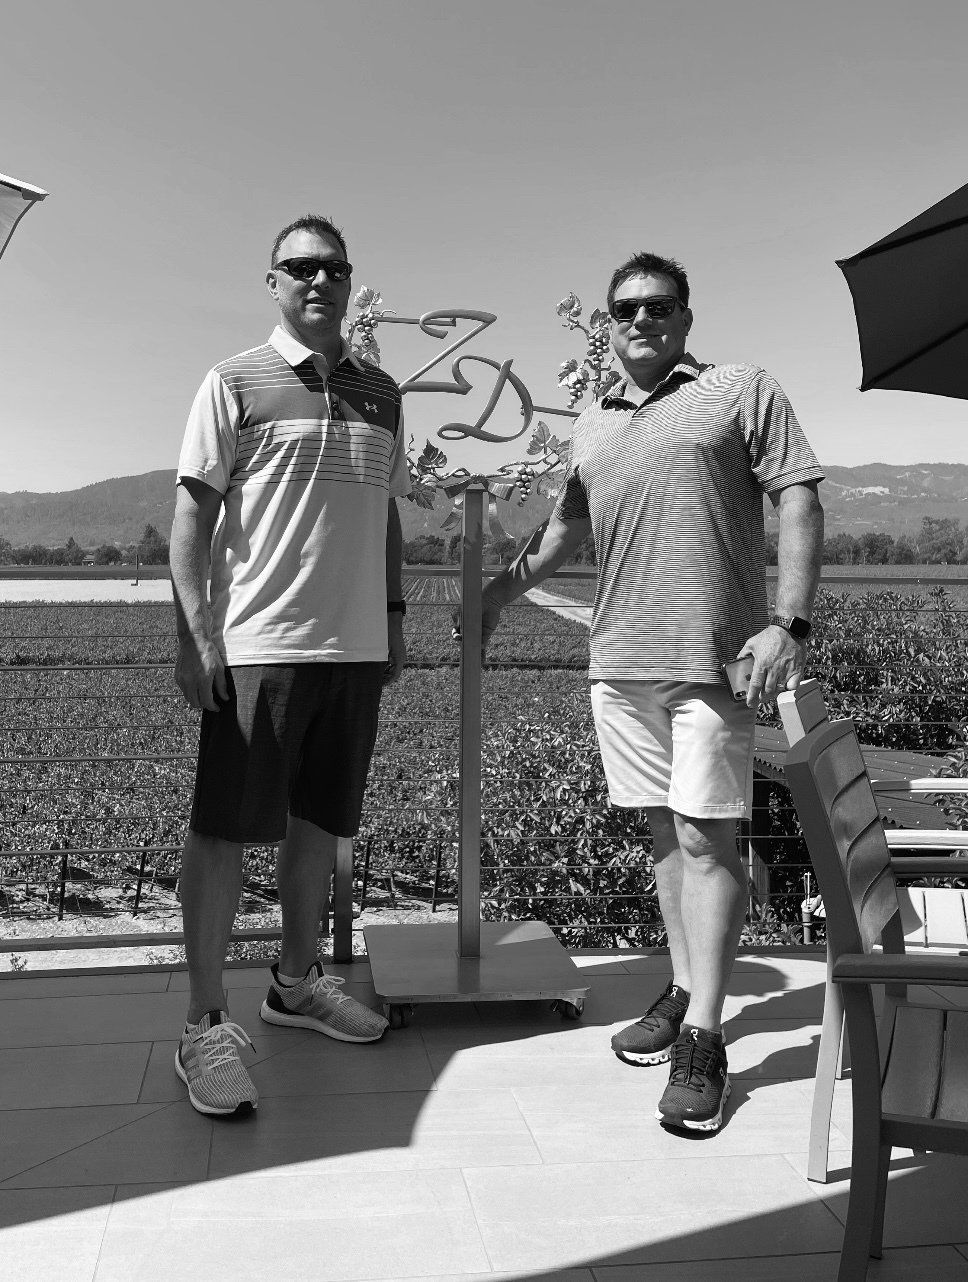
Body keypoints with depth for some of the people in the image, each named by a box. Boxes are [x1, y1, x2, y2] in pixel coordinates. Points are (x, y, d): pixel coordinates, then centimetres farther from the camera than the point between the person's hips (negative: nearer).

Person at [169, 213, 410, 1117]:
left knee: (320, 822, 13)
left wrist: (393, 615, 16)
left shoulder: (381, 393, 15)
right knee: (223, 830, -2)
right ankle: (205, 1025, 7)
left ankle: (296, 982, 29)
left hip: (355, 644, 6)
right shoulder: (236, 382, 0)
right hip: (256, 645, -5)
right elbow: (192, 514, -4)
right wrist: (193, 635, -12)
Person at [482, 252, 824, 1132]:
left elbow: (799, 504, -4)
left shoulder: (743, 391, 2)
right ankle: (684, 992, 27)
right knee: (665, 830, 13)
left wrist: (789, 624, -13)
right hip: (620, 659, 5)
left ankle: (703, 1039, 2)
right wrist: (502, 590, 23)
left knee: (707, 836, -5)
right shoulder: (591, 425, 17)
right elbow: (567, 523, 28)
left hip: (714, 658, -5)